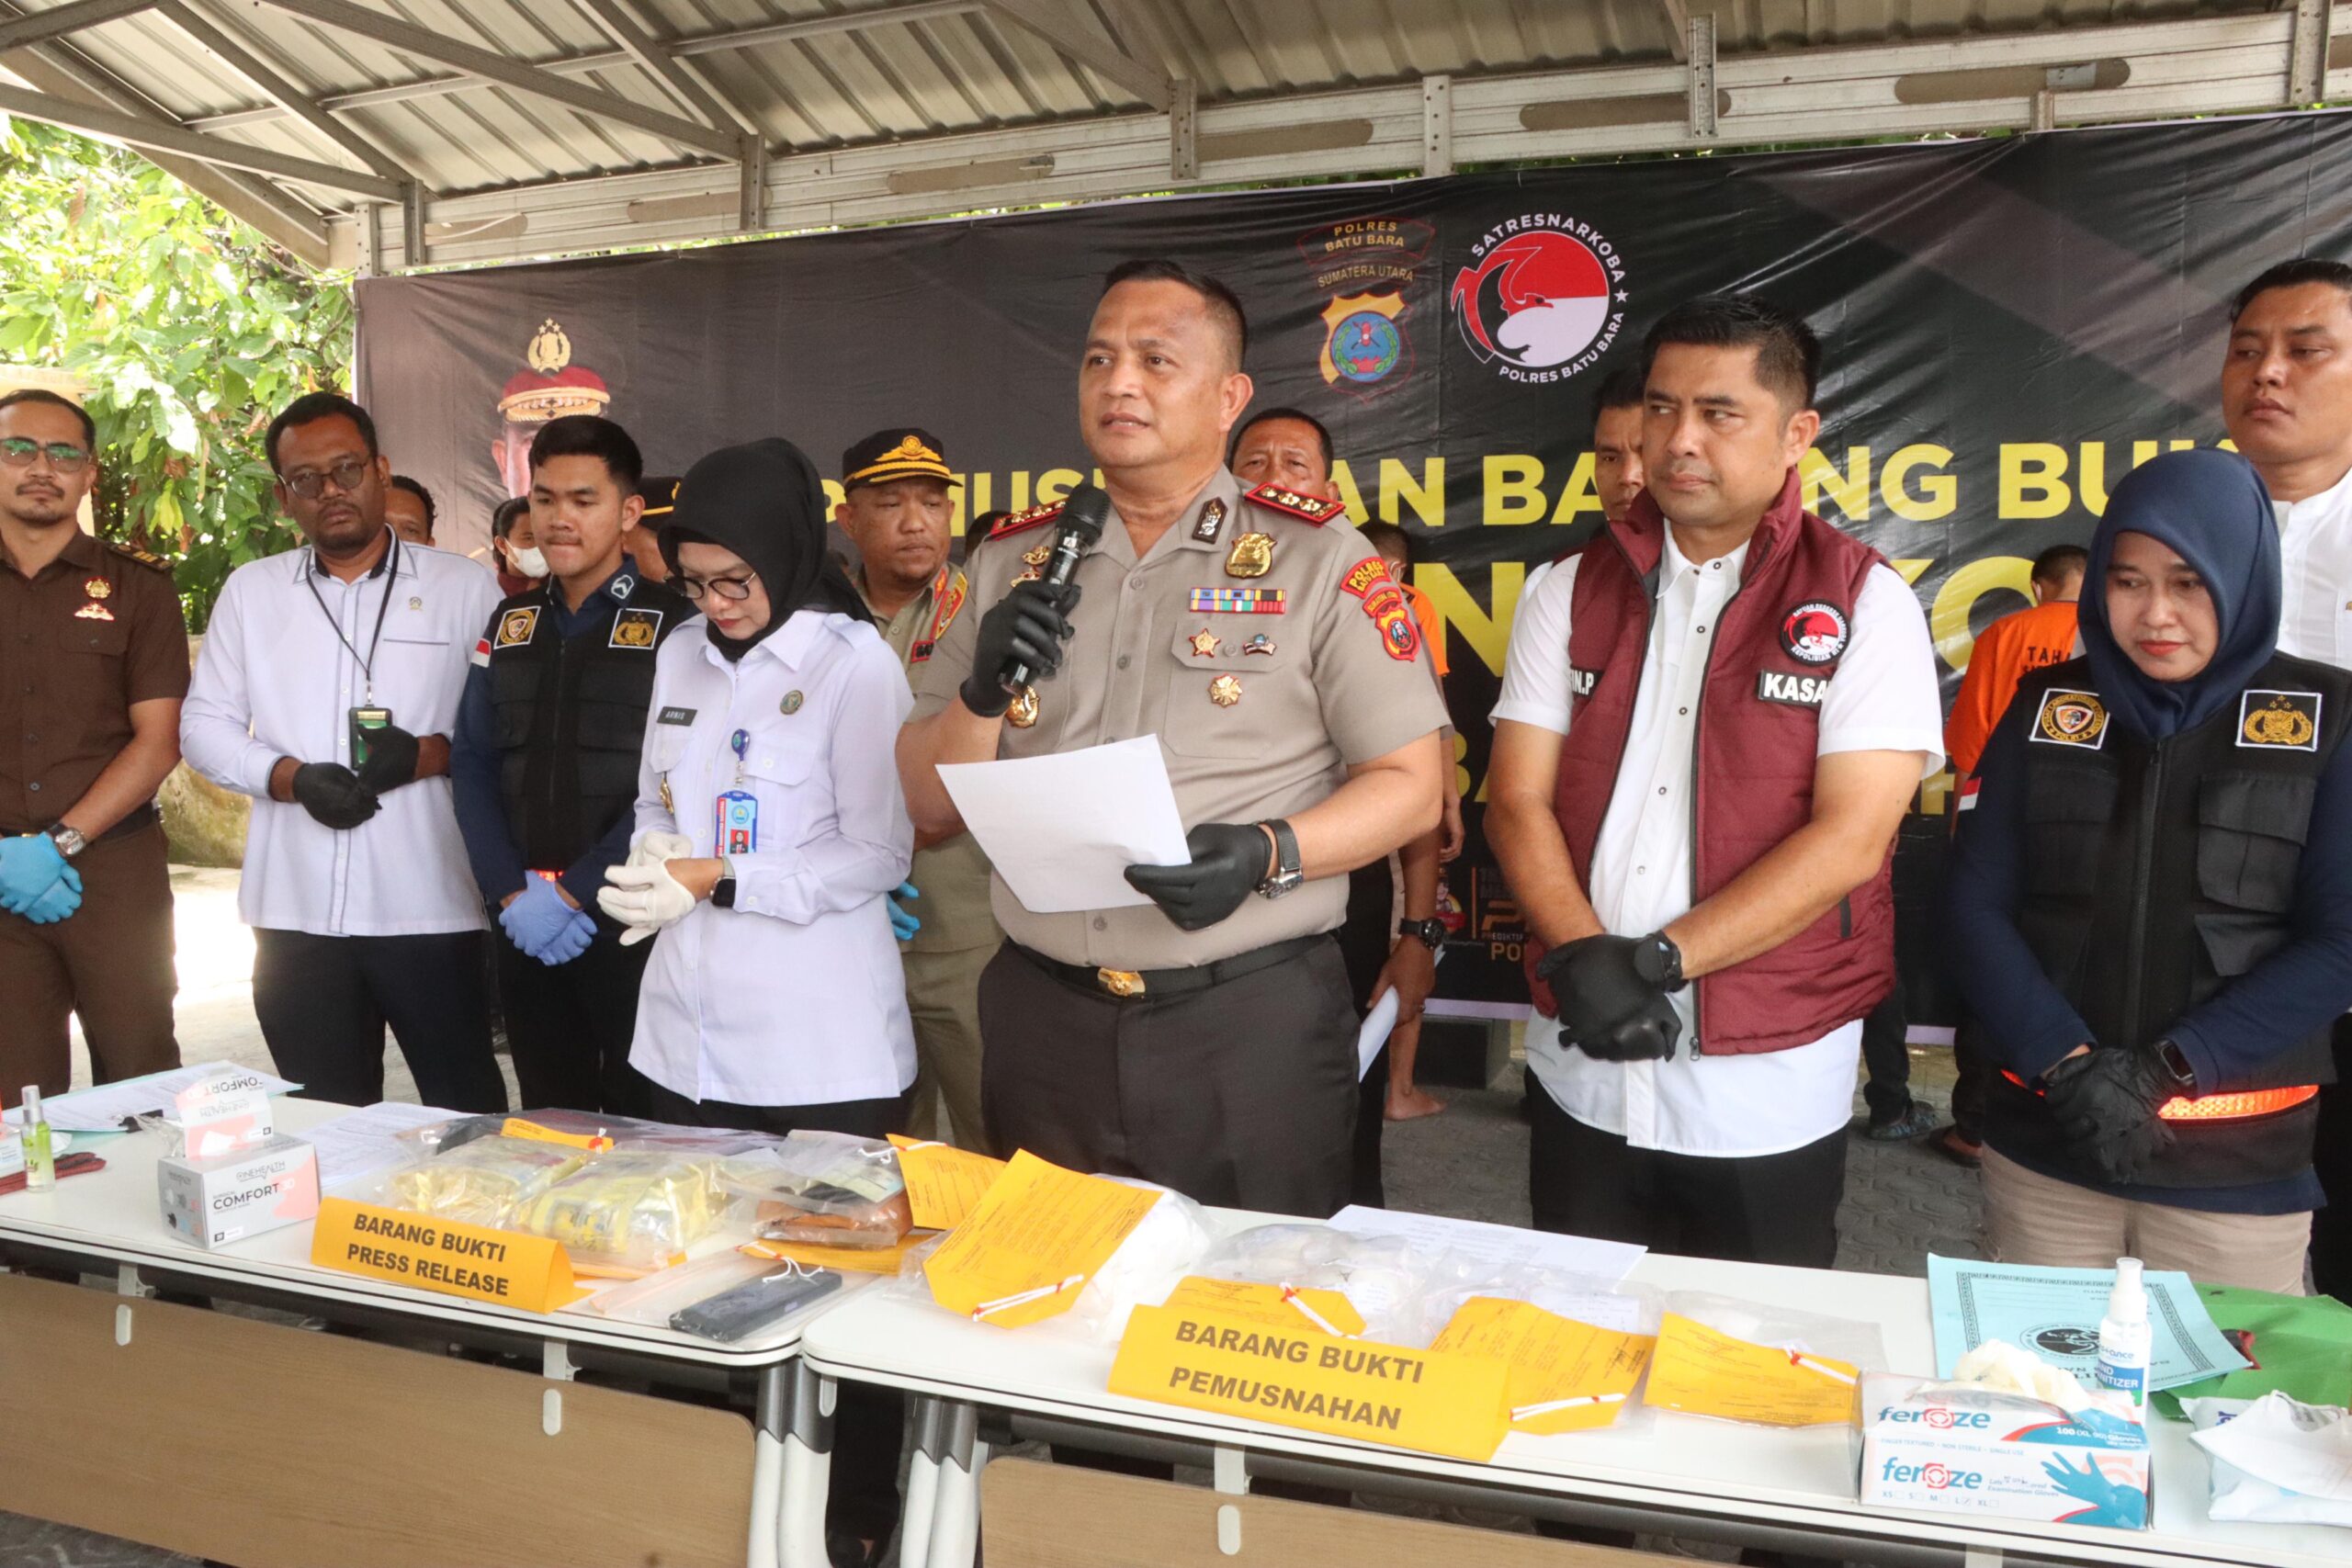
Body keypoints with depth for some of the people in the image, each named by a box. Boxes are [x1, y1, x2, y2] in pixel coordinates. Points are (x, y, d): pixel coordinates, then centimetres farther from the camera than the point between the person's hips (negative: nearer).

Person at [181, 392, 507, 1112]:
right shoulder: (250, 590, 11)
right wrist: (292, 778, -8)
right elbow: (204, 725, 10)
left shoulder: (464, 586, 2)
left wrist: (428, 754, -16)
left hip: (432, 909, -3)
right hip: (298, 913, 3)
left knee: (466, 1114, 5)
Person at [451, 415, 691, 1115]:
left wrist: (573, 895, -15)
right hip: (523, 925, 5)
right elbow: (473, 764, 7)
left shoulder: (674, 625, -4)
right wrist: (510, 893, -6)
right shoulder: (509, 622, 12)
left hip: (629, 921, -4)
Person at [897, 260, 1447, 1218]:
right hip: (1042, 1020, 4)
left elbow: (1410, 785, -3)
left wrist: (1267, 854, -20)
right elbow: (930, 806, 9)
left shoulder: (1318, 558, -2)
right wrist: (986, 692, -11)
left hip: (1253, 1024, -3)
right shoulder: (1009, 563, 8)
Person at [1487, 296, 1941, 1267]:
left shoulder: (1865, 604, -5)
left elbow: (1849, 838, -13)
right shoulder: (1572, 592, 5)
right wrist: (1583, 958, -17)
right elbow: (1518, 800, -1)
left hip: (1770, 1087, -2)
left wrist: (1655, 960, -18)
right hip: (1583, 1070, 3)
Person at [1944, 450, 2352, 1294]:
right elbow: (1976, 908, -1)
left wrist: (2166, 1071, -13)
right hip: (2043, 1150, 2)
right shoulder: (2048, 707, 2)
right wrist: (2066, 1063, -13)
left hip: (2238, 1169, -1)